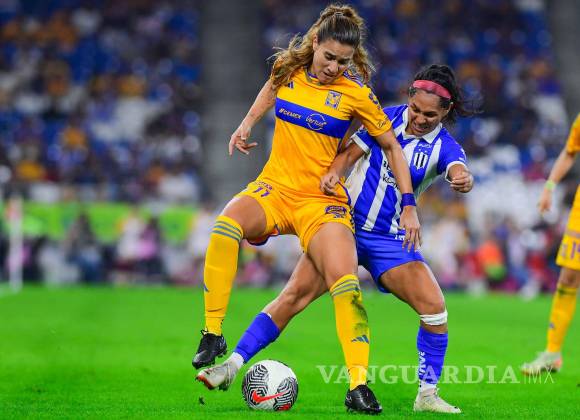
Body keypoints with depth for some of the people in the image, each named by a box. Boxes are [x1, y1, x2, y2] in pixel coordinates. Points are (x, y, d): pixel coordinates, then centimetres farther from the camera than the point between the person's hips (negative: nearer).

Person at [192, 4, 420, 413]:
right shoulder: (288, 68, 1)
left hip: (323, 200, -2)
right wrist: (246, 126, 15)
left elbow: (392, 145, 2)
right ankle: (213, 335, -22)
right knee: (225, 226, -31)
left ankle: (358, 384, -15)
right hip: (274, 187, 2)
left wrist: (409, 205, -1)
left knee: (346, 283, -23)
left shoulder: (355, 92, -7)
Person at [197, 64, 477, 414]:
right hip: (347, 223, 0)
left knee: (435, 307, -16)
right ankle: (233, 366, -10)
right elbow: (351, 153, -3)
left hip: (391, 240, 0)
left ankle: (427, 394, -1)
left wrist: (464, 180, -53)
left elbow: (461, 173, -28)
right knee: (295, 294, -12)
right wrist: (333, 172, -25)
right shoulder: (387, 118, -3)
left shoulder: (444, 147, -8)